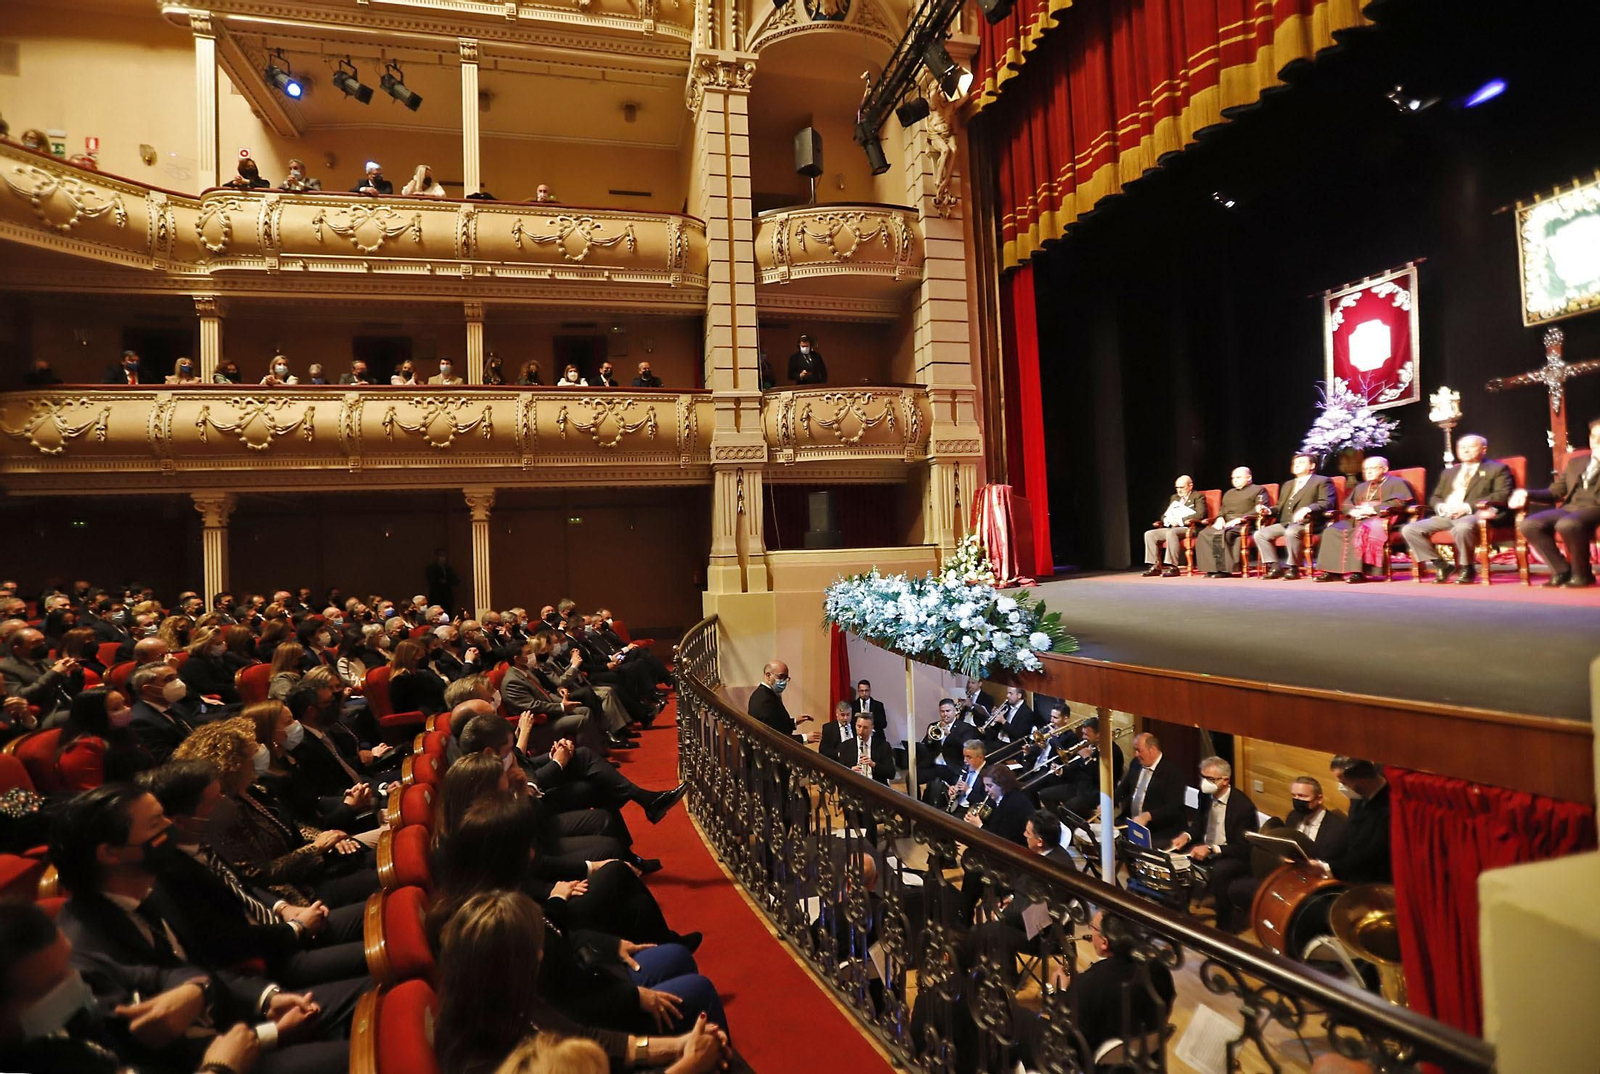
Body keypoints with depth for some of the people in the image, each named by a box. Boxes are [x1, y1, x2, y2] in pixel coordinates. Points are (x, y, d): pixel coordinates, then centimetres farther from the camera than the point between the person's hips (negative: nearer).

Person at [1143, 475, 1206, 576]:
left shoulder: (1198, 496, 3)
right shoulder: (1174, 497, 24)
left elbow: (1200, 514, -13)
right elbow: (1164, 516, 22)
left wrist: (1180, 520, -18)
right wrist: (1169, 520, -3)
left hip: (1190, 528, -7)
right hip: (1171, 528, 8)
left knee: (1171, 533, -37)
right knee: (1149, 534, -12)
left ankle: (1173, 567, -37)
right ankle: (1156, 566, -13)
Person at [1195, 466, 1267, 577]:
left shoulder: (1258, 490, 9)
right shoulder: (1229, 493, 32)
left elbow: (1259, 510, -6)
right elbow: (1222, 510, 31)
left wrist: (1239, 519, -17)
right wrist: (1220, 518, 6)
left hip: (1245, 524, -7)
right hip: (1225, 524, 7)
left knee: (1221, 534, -36)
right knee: (1203, 534, -22)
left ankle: (1225, 569, -32)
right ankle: (1212, 568, -26)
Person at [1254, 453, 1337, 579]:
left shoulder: (1322, 481, 7)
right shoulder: (1288, 484, 30)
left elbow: (1327, 503, -8)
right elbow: (1281, 507, 29)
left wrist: (1307, 509, -25)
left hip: (1306, 523, -7)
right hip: (1285, 523, 7)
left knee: (1291, 532, -38)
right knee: (1260, 534, -12)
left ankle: (1293, 568, -24)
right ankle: (1276, 567, -11)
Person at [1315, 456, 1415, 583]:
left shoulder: (1396, 483, 11)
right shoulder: (1360, 487, 32)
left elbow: (1400, 502, -7)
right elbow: (1346, 504, 23)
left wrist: (1373, 509, -14)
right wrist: (1353, 511, -2)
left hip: (1381, 519, -7)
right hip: (1357, 519, 7)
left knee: (1362, 531, -39)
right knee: (1332, 531, -21)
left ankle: (1357, 571, -43)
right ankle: (1332, 571, -28)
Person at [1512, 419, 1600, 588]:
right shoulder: (1575, 461, 26)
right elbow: (1555, 492, 22)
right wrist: (1527, 493, 2)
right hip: (1570, 507, 6)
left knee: (1567, 524, -39)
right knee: (1528, 525, -23)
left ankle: (1582, 574, -17)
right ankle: (1563, 570, -12)